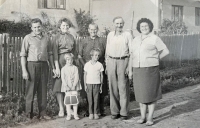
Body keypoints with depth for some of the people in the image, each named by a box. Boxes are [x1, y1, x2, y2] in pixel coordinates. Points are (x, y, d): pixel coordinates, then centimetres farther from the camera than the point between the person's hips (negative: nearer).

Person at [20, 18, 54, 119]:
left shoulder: (46, 38, 11)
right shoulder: (28, 38, -2)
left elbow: (49, 53, 18)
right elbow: (23, 55, -4)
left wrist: (53, 67, 14)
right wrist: (24, 70, -11)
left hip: (43, 65, 4)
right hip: (32, 65, -4)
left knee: (43, 90, 7)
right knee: (31, 90, 0)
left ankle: (42, 113, 15)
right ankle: (29, 114, 10)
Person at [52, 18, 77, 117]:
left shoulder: (71, 37, 13)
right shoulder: (56, 37, -1)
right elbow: (55, 53, -7)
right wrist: (57, 67, -14)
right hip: (60, 61, -4)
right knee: (59, 86, -2)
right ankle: (61, 109, 6)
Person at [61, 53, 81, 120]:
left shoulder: (75, 68, 2)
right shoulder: (63, 69, 2)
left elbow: (76, 77, -4)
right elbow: (62, 78, -3)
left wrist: (74, 86, -14)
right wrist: (66, 86, -13)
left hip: (74, 86, 0)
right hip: (67, 87, 0)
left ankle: (75, 114, 9)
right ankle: (68, 114, 6)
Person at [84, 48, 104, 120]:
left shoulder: (99, 65, 2)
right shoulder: (87, 64, 2)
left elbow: (101, 75, 6)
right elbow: (85, 75, 7)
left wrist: (101, 86, 5)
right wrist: (85, 85, 3)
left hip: (97, 84, 0)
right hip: (89, 84, 0)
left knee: (96, 99, 1)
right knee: (90, 99, 2)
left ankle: (96, 113, 10)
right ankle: (91, 113, 11)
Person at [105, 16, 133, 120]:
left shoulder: (127, 35, 0)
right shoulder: (110, 35, 10)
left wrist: (129, 66, -9)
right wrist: (106, 65, 11)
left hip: (123, 61, -3)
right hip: (111, 62, 3)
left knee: (123, 87, -2)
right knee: (113, 87, 4)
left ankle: (124, 112, 6)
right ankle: (114, 111, 13)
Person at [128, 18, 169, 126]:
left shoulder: (155, 38, -6)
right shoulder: (136, 40, 10)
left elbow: (166, 51, -3)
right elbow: (132, 56, 11)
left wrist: (154, 60, 1)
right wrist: (130, 71, 7)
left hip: (150, 70, -5)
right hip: (138, 70, 5)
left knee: (150, 94, 0)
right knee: (141, 94, 8)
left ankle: (150, 118, 9)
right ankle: (143, 117, 18)